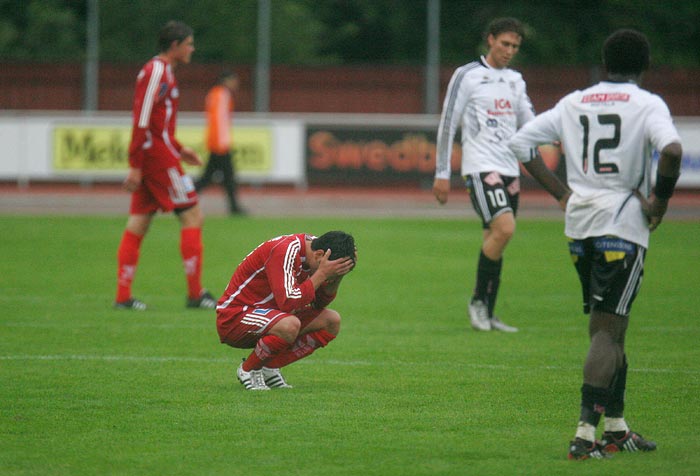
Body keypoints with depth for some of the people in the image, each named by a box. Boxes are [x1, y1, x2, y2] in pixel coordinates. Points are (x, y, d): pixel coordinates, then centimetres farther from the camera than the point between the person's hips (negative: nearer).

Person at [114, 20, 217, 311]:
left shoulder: (163, 72, 18)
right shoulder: (157, 73, -13)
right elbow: (142, 122, -19)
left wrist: (179, 150, 23)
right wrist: (135, 166, -21)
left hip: (150, 157, 10)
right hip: (159, 158, -10)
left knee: (138, 224, 6)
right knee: (192, 217, -5)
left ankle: (123, 296, 5)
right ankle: (195, 293, -5)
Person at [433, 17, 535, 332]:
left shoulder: (515, 81, 17)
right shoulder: (467, 76, -2)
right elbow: (447, 124, -3)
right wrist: (441, 173, -6)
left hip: (509, 170, 7)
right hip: (481, 166, -7)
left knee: (495, 240, 6)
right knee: (504, 228, -22)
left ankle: (487, 315, 11)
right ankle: (478, 301, -8)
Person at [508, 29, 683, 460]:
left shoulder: (574, 103, 11)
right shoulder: (647, 104, -4)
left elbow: (521, 141, 12)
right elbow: (671, 149, -23)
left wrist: (561, 192, 12)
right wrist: (660, 202, -9)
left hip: (580, 226, 5)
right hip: (623, 225, -5)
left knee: (609, 325, 17)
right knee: (607, 330, -6)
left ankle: (617, 428, 22)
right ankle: (585, 433, -16)